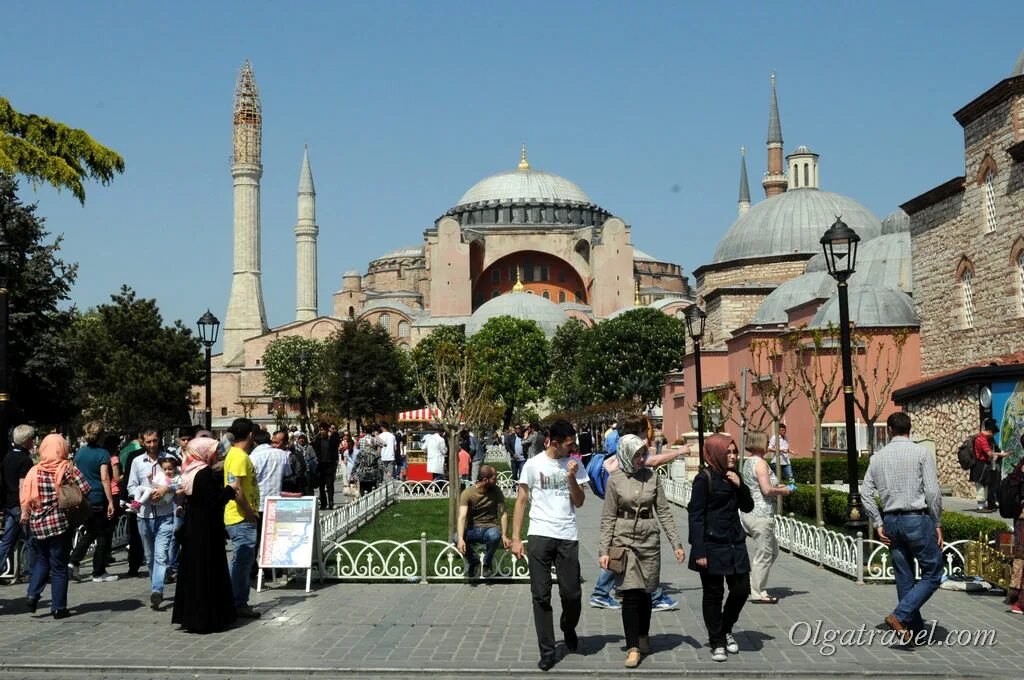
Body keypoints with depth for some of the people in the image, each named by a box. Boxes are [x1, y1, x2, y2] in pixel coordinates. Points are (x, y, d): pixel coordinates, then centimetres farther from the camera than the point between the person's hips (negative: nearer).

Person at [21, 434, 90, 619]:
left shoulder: (34, 471, -2)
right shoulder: (67, 469, -8)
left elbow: (25, 497, -4)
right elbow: (85, 489, -13)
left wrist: (27, 514, 12)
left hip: (38, 523, 3)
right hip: (60, 522, -3)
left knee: (42, 560, 23)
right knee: (59, 566, 6)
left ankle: (33, 595, 8)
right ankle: (58, 608, 9)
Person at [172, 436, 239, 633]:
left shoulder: (191, 472, 9)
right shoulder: (205, 474, -19)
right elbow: (213, 502, -22)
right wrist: (230, 489, -11)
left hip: (192, 531, 9)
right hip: (206, 533, -9)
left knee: (192, 572, 14)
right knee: (208, 573, -2)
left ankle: (189, 615, 21)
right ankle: (205, 618, 2)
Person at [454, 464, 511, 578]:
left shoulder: (496, 491, -3)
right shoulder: (467, 493, -11)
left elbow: (503, 514, -3)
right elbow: (462, 517, -22)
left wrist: (505, 536, -16)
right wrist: (460, 539, -37)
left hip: (489, 529, 1)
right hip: (472, 530, -1)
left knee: (495, 535, -36)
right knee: (456, 538, -33)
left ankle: (487, 563, -3)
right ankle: (474, 560, 1)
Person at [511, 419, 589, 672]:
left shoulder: (574, 465, 5)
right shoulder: (534, 464, -1)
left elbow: (579, 503, 5)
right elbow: (521, 501, 2)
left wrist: (572, 478, -11)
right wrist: (516, 538, -2)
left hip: (567, 537, 2)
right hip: (540, 536, -2)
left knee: (572, 594, 2)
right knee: (541, 596, 1)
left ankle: (568, 628, 34)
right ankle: (547, 651, 10)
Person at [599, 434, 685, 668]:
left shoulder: (652, 476, 2)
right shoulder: (615, 480, -3)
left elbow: (664, 511, 4)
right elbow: (608, 518, 0)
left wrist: (676, 543, 0)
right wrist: (604, 550, -5)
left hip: (649, 539, 2)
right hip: (625, 539, -2)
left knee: (646, 591, 9)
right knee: (630, 593, -7)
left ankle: (643, 637, 29)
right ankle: (633, 648, -3)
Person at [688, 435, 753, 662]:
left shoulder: (733, 477, 10)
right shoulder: (705, 478, -11)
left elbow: (748, 507, 12)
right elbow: (696, 515, -12)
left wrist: (740, 486, -6)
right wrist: (699, 551, -16)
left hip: (735, 543, 6)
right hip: (712, 545, -6)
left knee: (741, 590, 7)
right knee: (713, 594, 4)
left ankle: (726, 630, 31)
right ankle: (717, 643, 17)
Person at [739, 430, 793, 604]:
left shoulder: (748, 462, 14)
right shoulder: (760, 463, -15)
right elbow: (767, 490, -22)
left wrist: (777, 487, 17)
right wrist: (783, 491, -6)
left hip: (749, 513, 10)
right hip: (761, 514, -10)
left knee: (773, 550, 19)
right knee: (763, 555, -1)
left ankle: (754, 585, 18)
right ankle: (758, 593, 5)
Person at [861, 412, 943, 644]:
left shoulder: (877, 457, 7)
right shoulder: (921, 453, -5)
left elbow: (866, 493, 4)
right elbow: (932, 491, -10)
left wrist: (878, 524, 8)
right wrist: (937, 523, -1)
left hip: (891, 521, 5)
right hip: (918, 519, -5)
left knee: (904, 578, 13)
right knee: (932, 575, 3)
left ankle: (915, 628, 18)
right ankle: (900, 616, -12)